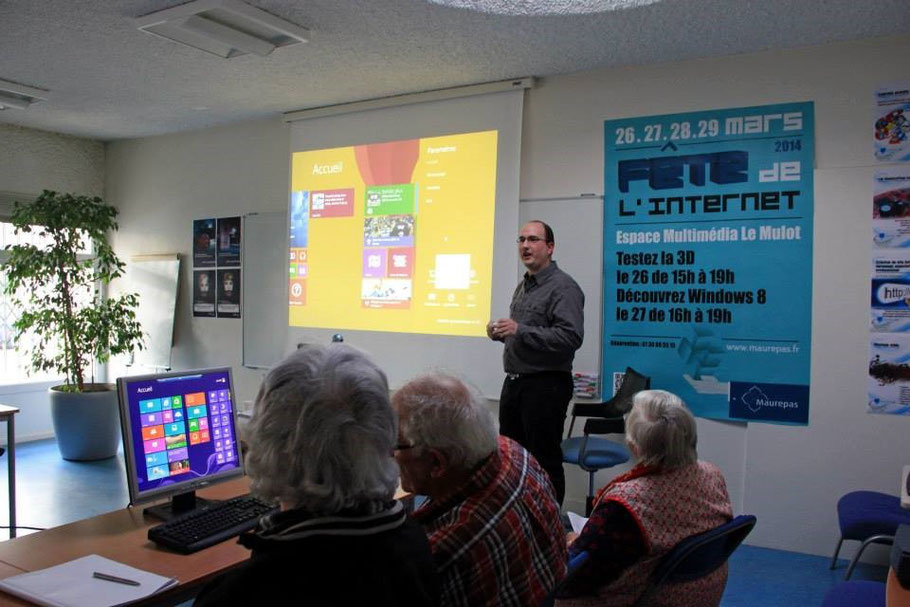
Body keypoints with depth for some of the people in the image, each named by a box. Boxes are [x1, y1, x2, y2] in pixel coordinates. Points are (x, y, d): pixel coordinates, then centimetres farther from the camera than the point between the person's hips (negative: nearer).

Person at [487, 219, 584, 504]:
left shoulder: (563, 287, -12)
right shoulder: (523, 286, 16)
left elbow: (571, 337, -24)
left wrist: (520, 330, -27)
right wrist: (501, 332, 6)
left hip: (546, 385, -9)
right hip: (514, 382, 9)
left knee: (545, 460, 1)